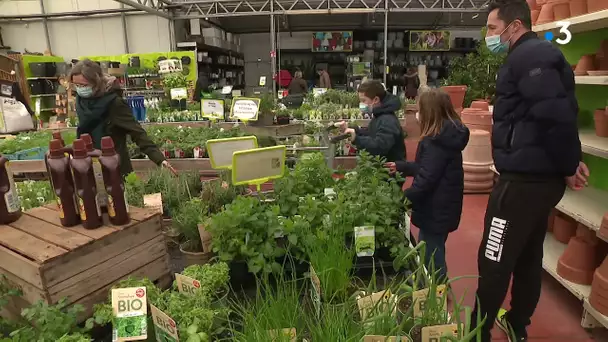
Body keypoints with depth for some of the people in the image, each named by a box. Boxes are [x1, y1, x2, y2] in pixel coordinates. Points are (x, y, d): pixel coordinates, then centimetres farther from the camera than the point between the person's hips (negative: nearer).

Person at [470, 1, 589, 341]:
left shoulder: (529, 56, -14)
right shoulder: (537, 54, 17)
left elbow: (556, 114, -24)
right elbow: (562, 112, 17)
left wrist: (568, 166, -13)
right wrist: (571, 161, 12)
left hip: (524, 179, -10)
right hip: (538, 176, 11)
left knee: (494, 262, 0)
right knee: (529, 256, 20)